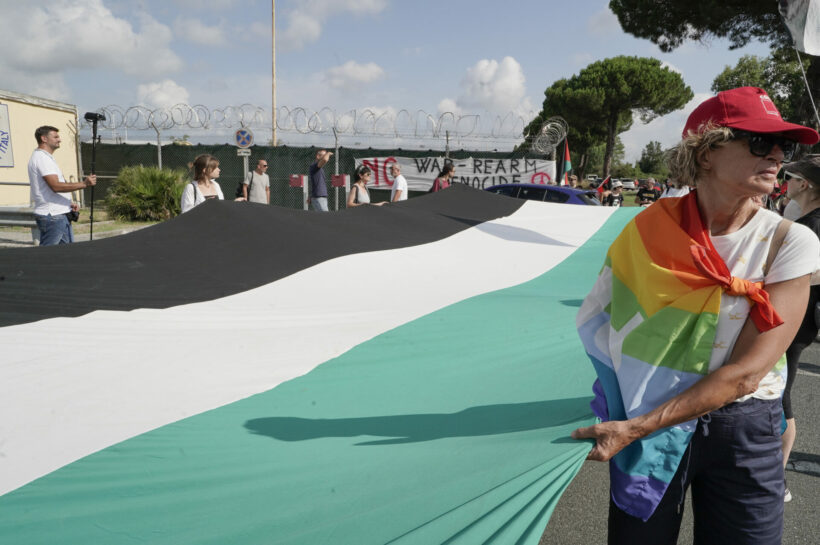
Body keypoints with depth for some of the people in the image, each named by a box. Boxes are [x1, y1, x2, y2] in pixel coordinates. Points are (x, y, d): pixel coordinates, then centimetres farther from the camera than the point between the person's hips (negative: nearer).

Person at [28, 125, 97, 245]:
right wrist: (83, 184, -24)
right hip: (51, 217, -11)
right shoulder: (41, 158, -13)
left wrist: (69, 203, 14)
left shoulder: (47, 157, 20)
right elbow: (56, 186, -24)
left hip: (61, 215, 11)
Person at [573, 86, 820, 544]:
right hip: (645, 424, 0)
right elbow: (600, 314, 2)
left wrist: (636, 427, -24)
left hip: (743, 433, 0)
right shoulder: (652, 229, -10)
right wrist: (617, 406, -13)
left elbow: (747, 372, -19)